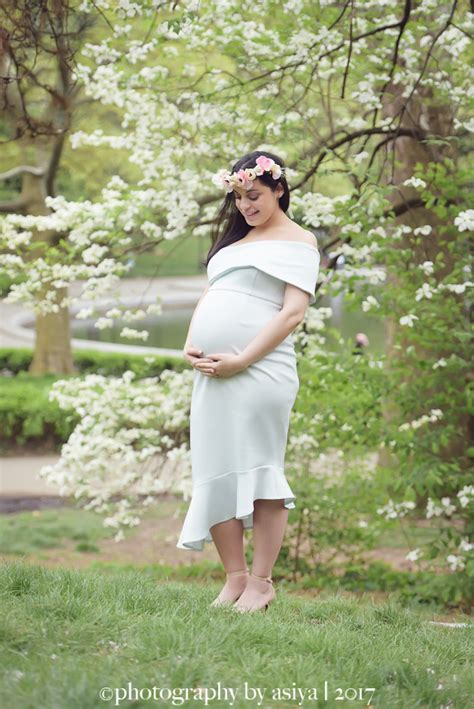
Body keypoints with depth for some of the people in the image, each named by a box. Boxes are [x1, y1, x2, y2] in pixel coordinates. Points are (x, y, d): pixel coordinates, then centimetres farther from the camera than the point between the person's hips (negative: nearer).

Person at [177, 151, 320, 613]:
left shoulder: (296, 240, 3)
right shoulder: (234, 238, 24)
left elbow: (294, 311, -8)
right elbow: (207, 298, 23)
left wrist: (242, 360, -15)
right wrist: (190, 346, 3)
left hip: (260, 372, -7)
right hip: (211, 373, 7)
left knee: (258, 469, -5)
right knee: (215, 472, 4)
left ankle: (261, 581, 1)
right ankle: (235, 578, 10)